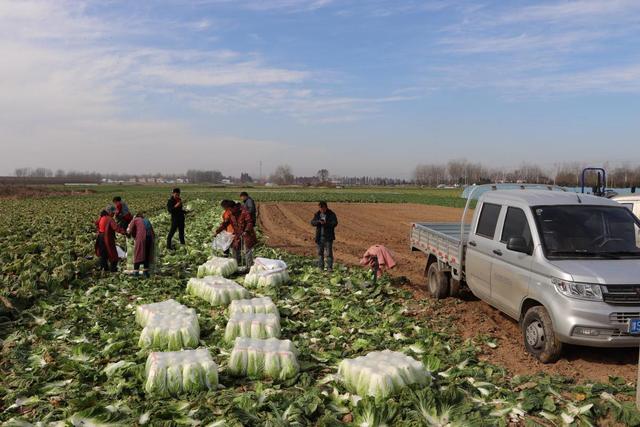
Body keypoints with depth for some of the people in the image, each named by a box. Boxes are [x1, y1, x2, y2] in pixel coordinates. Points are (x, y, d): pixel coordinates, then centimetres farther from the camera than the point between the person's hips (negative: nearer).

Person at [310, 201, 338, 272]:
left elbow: (335, 223, -13)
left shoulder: (331, 214, -4)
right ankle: (320, 267, 17)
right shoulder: (317, 214, 8)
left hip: (328, 237, -4)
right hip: (319, 237, 4)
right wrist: (318, 222, -19)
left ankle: (329, 267, -1)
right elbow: (312, 222, 2)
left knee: (328, 253, -5)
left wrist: (326, 223, -26)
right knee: (320, 252, 9)